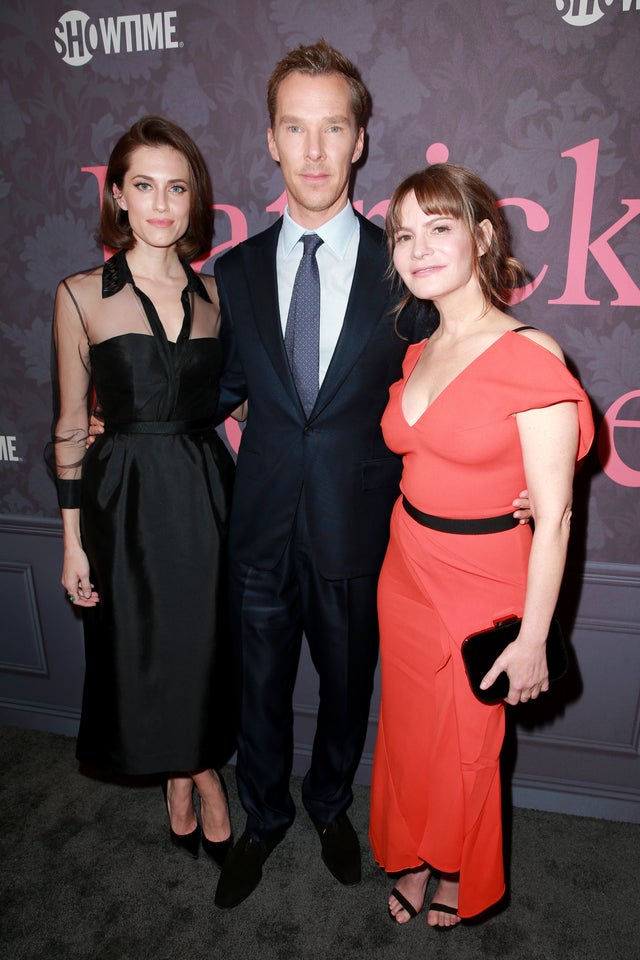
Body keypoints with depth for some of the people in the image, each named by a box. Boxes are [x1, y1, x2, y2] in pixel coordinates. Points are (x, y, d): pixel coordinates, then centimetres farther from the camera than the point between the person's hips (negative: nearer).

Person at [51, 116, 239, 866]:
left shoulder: (214, 293, 5)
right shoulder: (80, 296, -2)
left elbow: (228, 405, 9)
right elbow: (71, 428, 0)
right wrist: (73, 541, -1)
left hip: (206, 496, 2)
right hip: (127, 502, -1)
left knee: (206, 649, 11)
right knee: (145, 654, 11)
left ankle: (194, 770, 40)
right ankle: (195, 775, 40)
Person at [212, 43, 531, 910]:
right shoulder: (234, 271, 1)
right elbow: (226, 389, 10)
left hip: (357, 531, -1)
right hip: (261, 529, 2)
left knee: (347, 689, 20)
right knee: (260, 691, 18)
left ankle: (331, 807, 51)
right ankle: (263, 820, 47)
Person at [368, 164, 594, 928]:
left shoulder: (531, 356, -18)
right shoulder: (417, 355, 3)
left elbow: (553, 516, -17)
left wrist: (532, 638, -14)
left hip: (482, 584, -5)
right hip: (405, 572, 6)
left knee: (465, 744, 18)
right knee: (408, 729, 22)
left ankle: (457, 874, 50)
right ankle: (411, 857, 51)